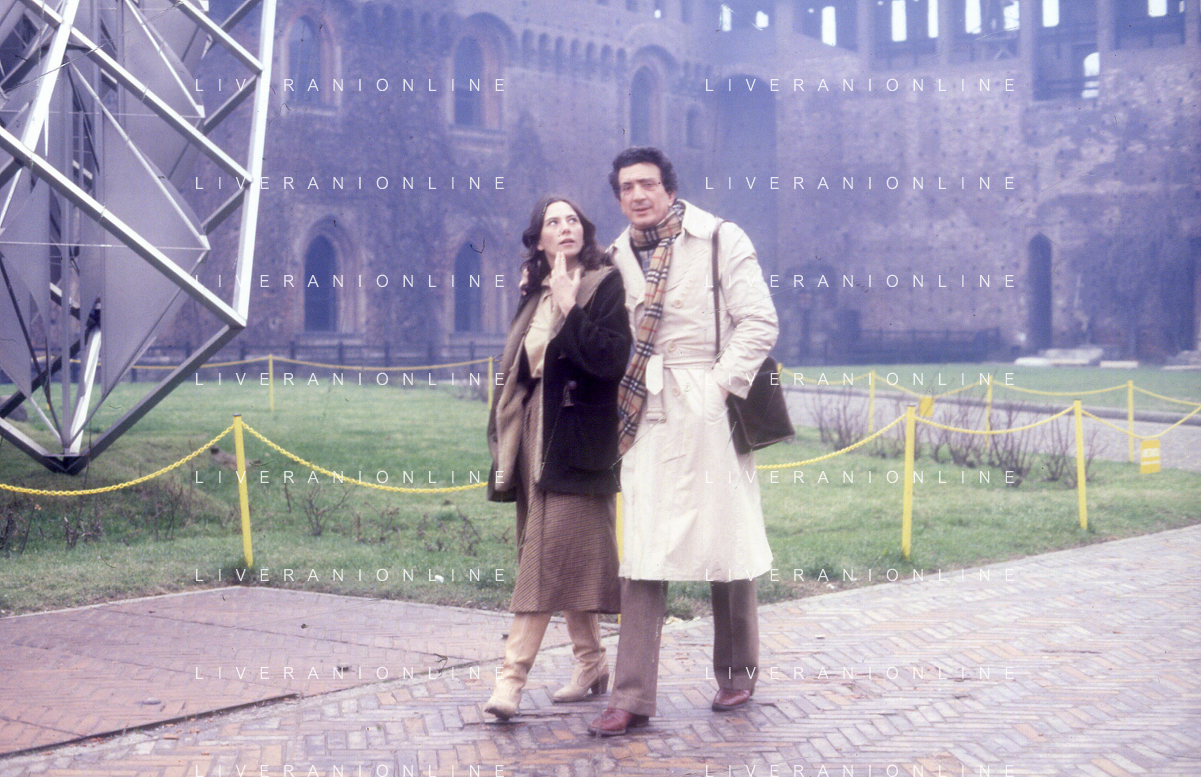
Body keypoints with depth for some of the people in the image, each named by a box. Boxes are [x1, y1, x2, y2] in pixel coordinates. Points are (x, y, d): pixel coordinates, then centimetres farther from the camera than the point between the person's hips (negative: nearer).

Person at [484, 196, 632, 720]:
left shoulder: (605, 284, -4)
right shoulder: (536, 294, 15)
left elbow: (610, 358, -16)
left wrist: (571, 309, -21)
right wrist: (506, 441, 14)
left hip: (576, 437, -7)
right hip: (536, 436, 7)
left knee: (548, 556, -9)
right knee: (569, 558, 11)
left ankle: (512, 676, -12)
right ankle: (590, 662, 22)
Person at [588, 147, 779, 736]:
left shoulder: (720, 241, 0)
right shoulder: (618, 257, 12)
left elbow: (759, 321, -6)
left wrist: (722, 384, -13)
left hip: (708, 413, -3)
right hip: (646, 417, 3)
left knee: (725, 541, 5)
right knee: (642, 553, -1)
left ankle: (737, 673, 24)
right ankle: (632, 697, 0)